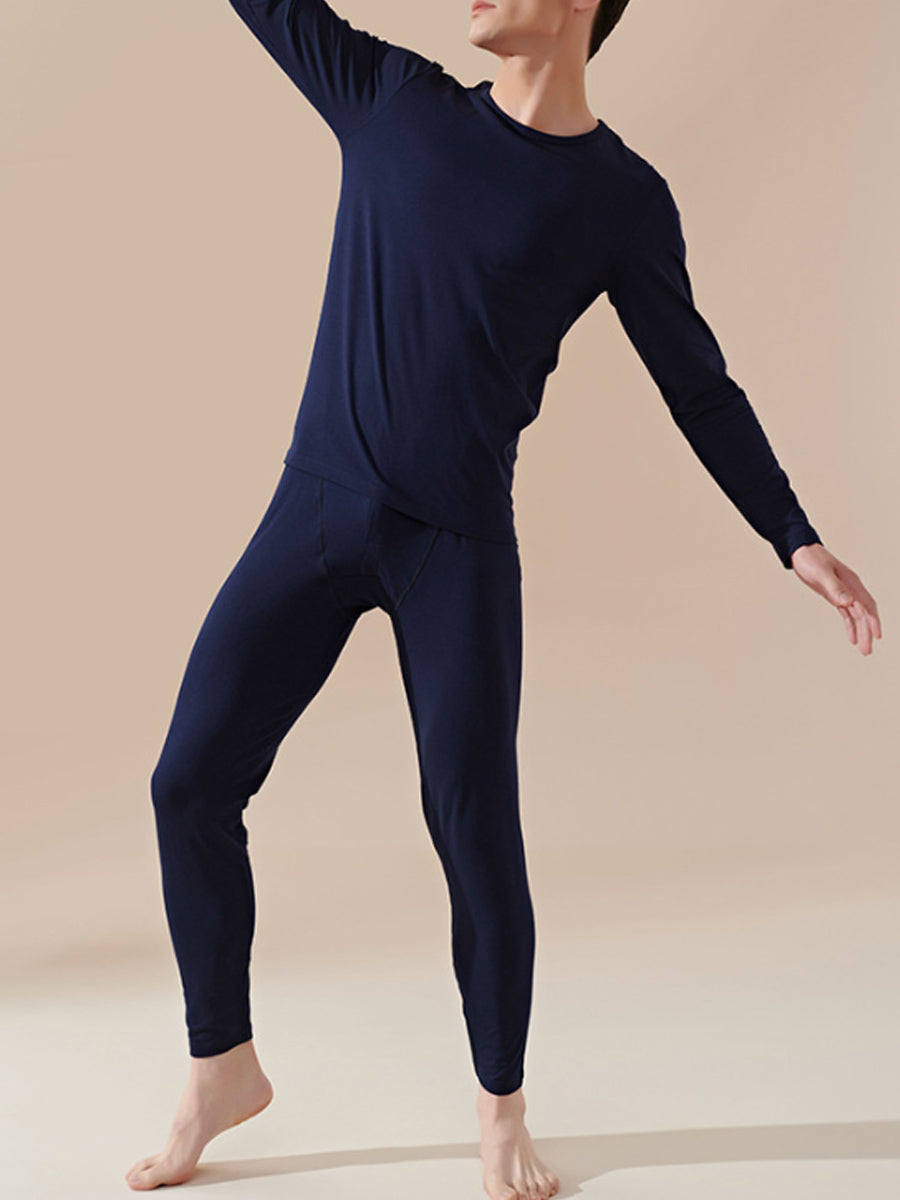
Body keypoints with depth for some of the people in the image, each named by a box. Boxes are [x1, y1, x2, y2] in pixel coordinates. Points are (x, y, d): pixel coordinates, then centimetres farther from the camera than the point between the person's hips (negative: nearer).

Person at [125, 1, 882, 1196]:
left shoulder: (624, 201, 1)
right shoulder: (394, 99, 7)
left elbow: (701, 390, 5)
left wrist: (798, 541, -1)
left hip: (461, 546, -3)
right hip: (314, 513, 3)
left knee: (476, 828, -6)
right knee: (192, 783, -2)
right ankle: (222, 1067, 18)